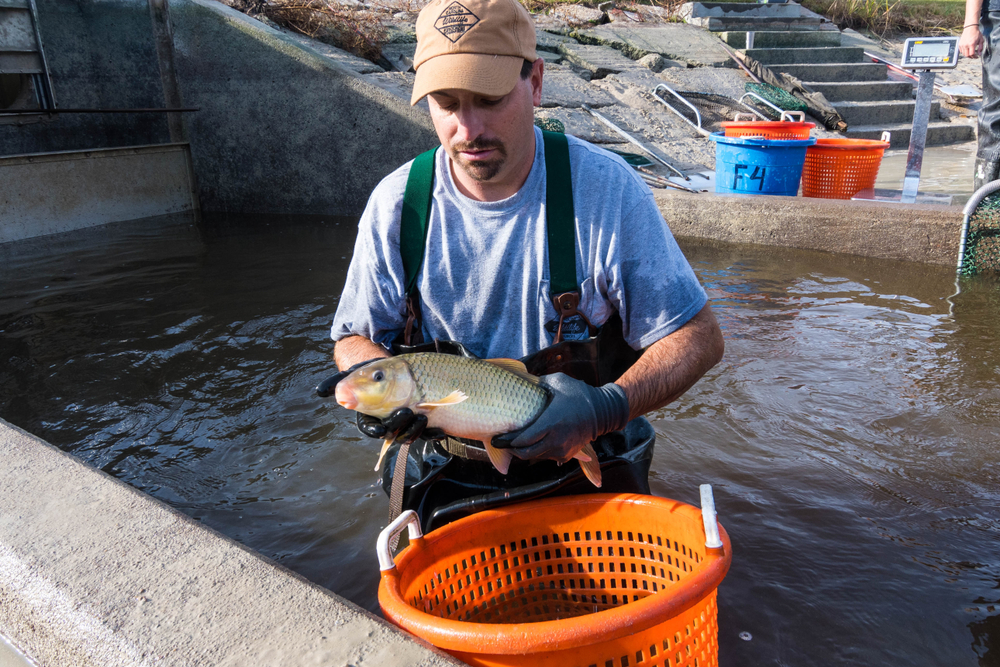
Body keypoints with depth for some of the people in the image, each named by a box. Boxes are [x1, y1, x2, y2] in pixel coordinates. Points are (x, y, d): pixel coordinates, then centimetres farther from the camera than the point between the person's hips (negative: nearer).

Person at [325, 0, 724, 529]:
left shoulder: (606, 187, -12)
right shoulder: (395, 205, -5)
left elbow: (699, 337, -9)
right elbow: (353, 340, 6)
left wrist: (607, 409, -26)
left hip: (586, 473, -1)